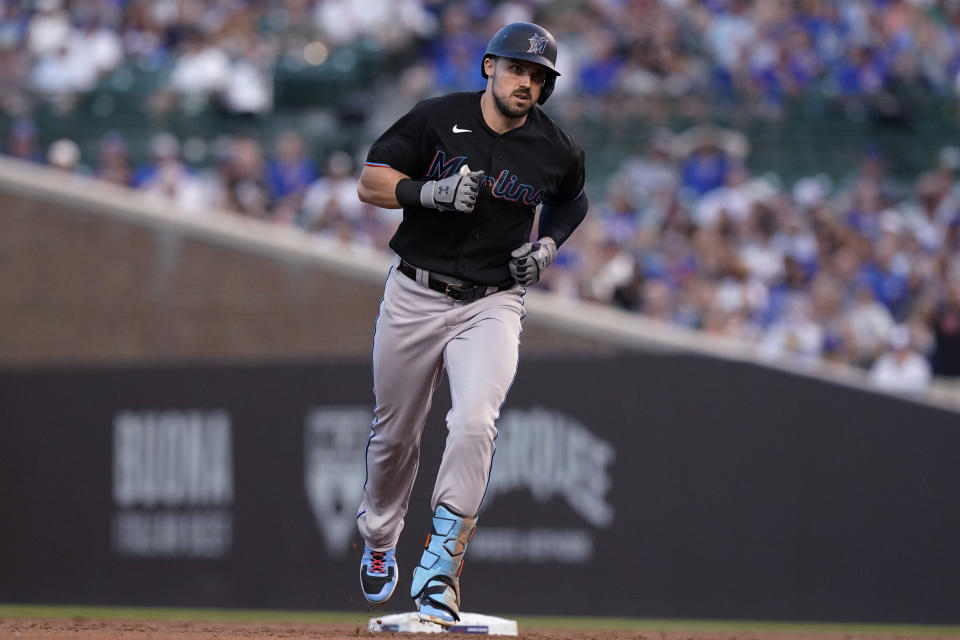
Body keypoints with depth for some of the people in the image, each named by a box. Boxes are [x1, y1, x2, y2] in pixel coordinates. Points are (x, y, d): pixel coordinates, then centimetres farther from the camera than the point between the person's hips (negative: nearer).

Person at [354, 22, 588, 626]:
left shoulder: (557, 151, -2)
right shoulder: (436, 119, -7)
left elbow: (571, 200, 21)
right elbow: (371, 181, -5)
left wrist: (549, 244, 2)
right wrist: (430, 192, -22)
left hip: (493, 304, 0)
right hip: (415, 297, 0)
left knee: (474, 424, -23)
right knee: (394, 433, 12)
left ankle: (438, 571, -20)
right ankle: (379, 542, 41)